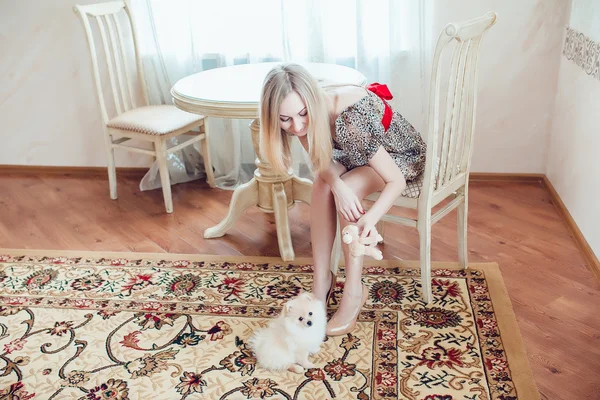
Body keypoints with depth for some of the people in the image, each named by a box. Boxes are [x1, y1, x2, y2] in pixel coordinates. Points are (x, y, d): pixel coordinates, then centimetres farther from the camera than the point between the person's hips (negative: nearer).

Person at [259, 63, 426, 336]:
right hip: (360, 155, 5)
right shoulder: (308, 114, -21)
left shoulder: (349, 120, -40)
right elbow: (320, 162, -13)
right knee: (323, 185, -23)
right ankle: (322, 280, -11)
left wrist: (370, 219, -54)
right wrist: (336, 184, -36)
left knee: (349, 188, -30)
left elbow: (396, 181, -36)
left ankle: (354, 290, -17)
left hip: (402, 156, -5)